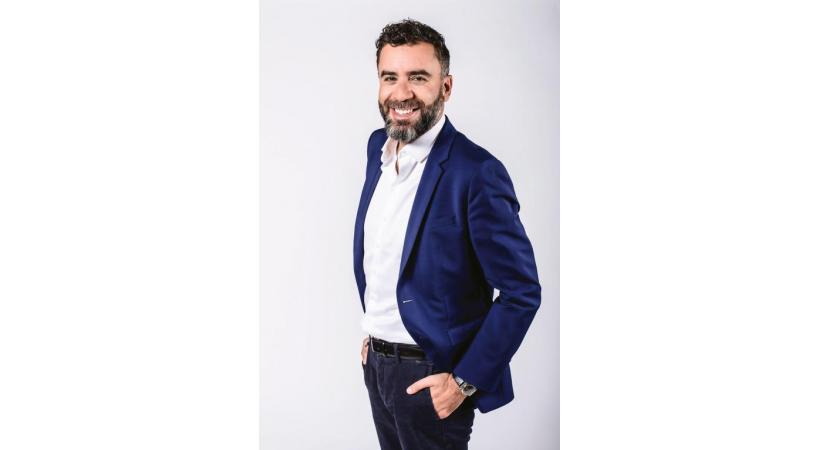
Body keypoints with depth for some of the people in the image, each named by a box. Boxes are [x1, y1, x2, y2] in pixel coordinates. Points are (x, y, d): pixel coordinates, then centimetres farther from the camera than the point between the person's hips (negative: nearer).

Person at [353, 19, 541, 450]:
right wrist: (373, 331, 16)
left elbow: (522, 293, -18)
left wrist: (465, 381, -16)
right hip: (374, 361, 7)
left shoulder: (476, 172, -22)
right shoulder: (377, 146, 1)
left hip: (429, 374, -6)